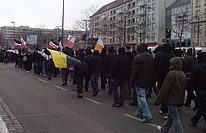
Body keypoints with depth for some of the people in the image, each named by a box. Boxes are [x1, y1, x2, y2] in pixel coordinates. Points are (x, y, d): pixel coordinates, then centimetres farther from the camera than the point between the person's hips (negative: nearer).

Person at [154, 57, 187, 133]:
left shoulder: (171, 74, -19)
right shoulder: (183, 74, 7)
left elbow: (165, 89, -19)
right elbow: (184, 89, 14)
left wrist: (158, 101, -13)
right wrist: (181, 101, 22)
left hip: (172, 100, -9)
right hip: (179, 100, 9)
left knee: (175, 118, -3)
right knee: (170, 115, 22)